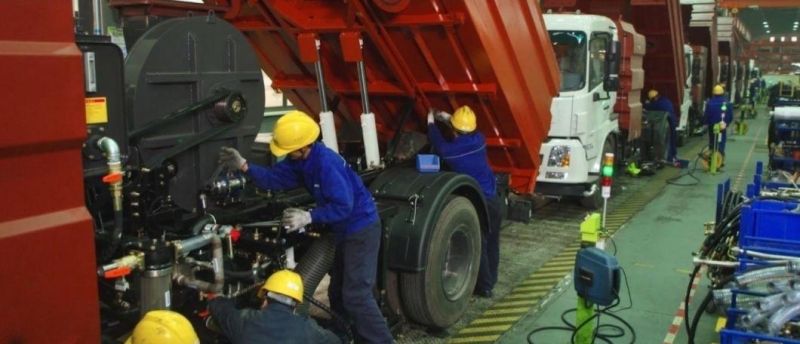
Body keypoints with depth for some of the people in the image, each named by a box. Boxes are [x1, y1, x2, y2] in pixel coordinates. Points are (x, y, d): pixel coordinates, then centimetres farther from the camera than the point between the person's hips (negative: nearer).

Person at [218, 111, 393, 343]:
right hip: (343, 230, 10)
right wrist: (244, 166, -11)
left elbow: (343, 205, -29)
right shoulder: (300, 161, 1)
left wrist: (309, 217, -29)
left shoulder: (326, 163, -29)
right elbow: (274, 179, 1)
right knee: (337, 293, 19)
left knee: (356, 295, -11)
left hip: (361, 229, -10)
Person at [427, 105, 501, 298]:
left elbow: (439, 145, 9)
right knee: (492, 243, 16)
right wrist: (447, 118, 30)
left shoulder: (451, 150, -14)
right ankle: (490, 280, 30)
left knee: (478, 245, 5)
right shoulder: (479, 140, -1)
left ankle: (484, 287, 11)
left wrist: (431, 123, 22)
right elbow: (469, 132, 23)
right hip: (492, 199, 6)